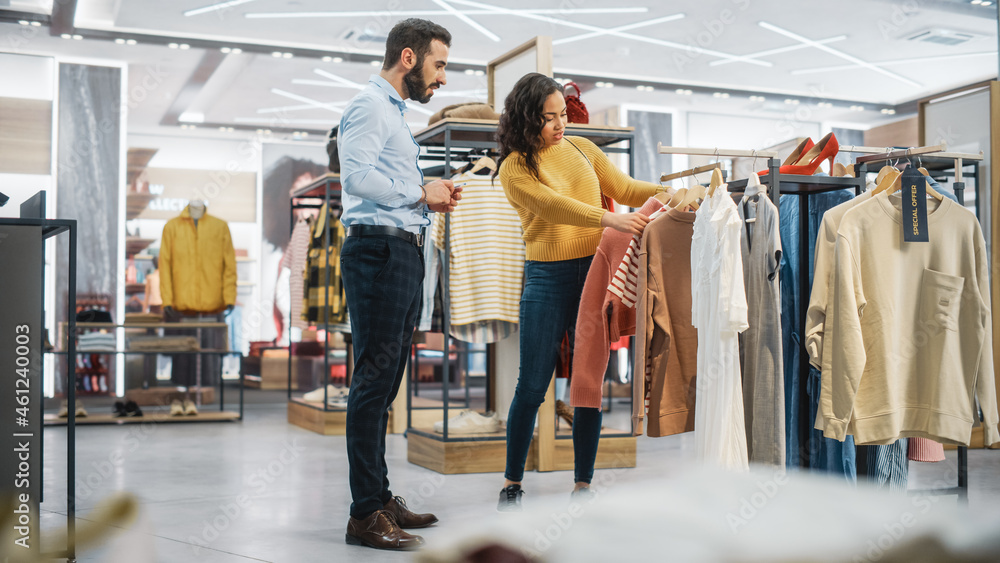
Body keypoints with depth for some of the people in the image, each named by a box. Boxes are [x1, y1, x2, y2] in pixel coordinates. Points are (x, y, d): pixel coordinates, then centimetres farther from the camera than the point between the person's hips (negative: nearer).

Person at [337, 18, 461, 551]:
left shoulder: (393, 111, 25)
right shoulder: (369, 105, -6)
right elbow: (358, 174, -21)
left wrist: (431, 198, 10)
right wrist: (422, 192, -11)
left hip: (402, 254, 10)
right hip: (377, 251, -10)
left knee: (385, 381, 13)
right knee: (374, 378, -10)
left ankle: (380, 497, 21)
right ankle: (366, 515, -7)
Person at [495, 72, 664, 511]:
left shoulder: (580, 148, 12)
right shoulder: (515, 168, -2)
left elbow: (624, 188, 14)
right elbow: (553, 206, -19)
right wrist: (611, 220, -31)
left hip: (597, 271, 4)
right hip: (548, 278, -4)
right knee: (532, 387, -1)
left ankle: (583, 483, 16)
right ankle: (512, 483, 15)